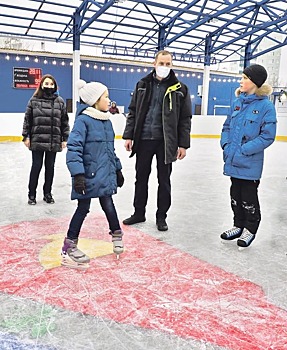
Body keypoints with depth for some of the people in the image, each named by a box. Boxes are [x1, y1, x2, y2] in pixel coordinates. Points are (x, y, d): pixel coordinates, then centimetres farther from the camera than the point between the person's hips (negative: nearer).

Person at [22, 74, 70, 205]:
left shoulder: (60, 101, 5)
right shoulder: (34, 100, 1)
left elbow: (64, 121, 6)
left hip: (54, 141, 2)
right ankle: (32, 194, 18)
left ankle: (47, 193, 24)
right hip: (37, 140, -1)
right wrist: (26, 136, -1)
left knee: (50, 167, 10)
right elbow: (27, 119, 3)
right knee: (36, 166, 4)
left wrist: (65, 138, 3)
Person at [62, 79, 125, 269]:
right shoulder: (83, 120, -14)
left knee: (108, 204, 15)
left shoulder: (107, 121, 10)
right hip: (89, 174, -6)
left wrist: (117, 169, 22)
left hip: (105, 174, 6)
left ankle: (116, 234, 38)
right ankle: (69, 247, 18)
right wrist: (78, 174, -27)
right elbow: (74, 148, -20)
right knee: (83, 208, 3)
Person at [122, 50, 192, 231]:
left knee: (164, 180, 8)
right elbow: (133, 112, 9)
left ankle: (161, 216, 22)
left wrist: (183, 144, -6)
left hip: (165, 142, -2)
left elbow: (185, 119, -1)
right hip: (143, 139, 2)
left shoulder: (180, 89, 0)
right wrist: (129, 135, 2)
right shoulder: (143, 85, 7)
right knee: (141, 177, 12)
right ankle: (139, 213, 27)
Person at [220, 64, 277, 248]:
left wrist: (243, 150, -19)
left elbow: (267, 136, -15)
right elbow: (227, 126, 13)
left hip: (250, 163, -6)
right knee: (235, 195, 17)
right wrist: (226, 145, -3)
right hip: (233, 160, 6)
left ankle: (250, 229, 27)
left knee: (248, 197, 7)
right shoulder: (238, 102, 6)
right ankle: (239, 225, 35)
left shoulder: (266, 105, -11)